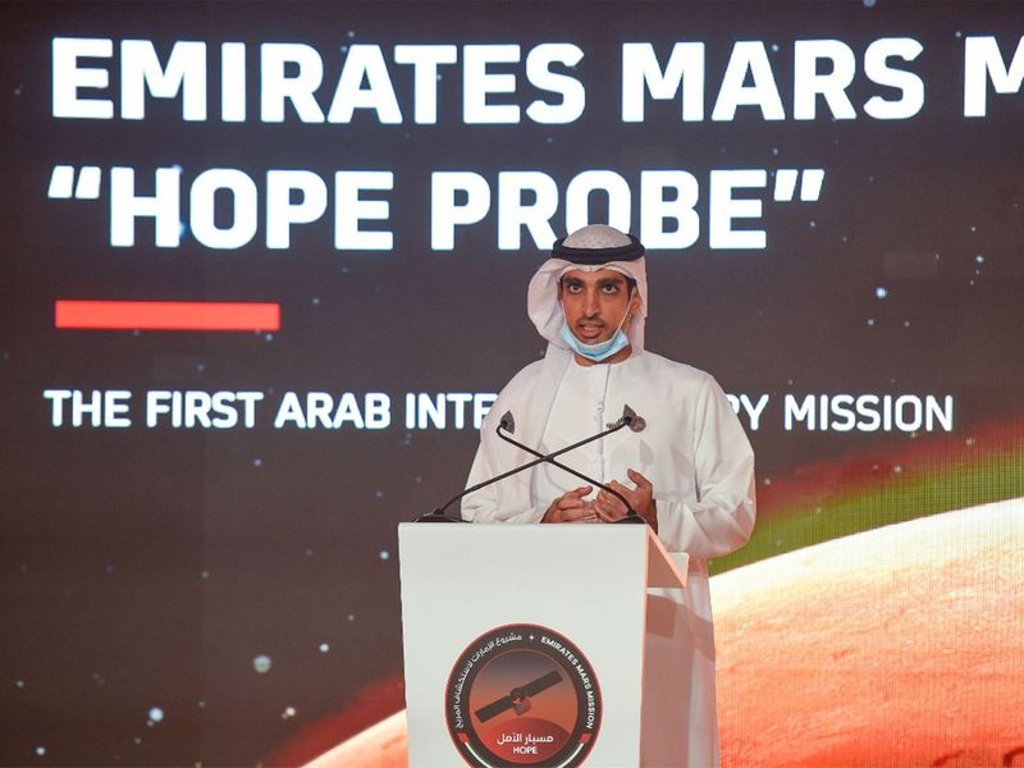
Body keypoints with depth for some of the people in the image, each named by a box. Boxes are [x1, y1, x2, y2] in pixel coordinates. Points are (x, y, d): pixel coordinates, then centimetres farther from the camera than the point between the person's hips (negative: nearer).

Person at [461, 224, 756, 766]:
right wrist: (544, 519, -9)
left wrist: (659, 518, -13)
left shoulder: (691, 392, 8)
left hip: (663, 618, -1)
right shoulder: (525, 391, 13)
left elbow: (735, 514, 4)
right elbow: (479, 514, 11)